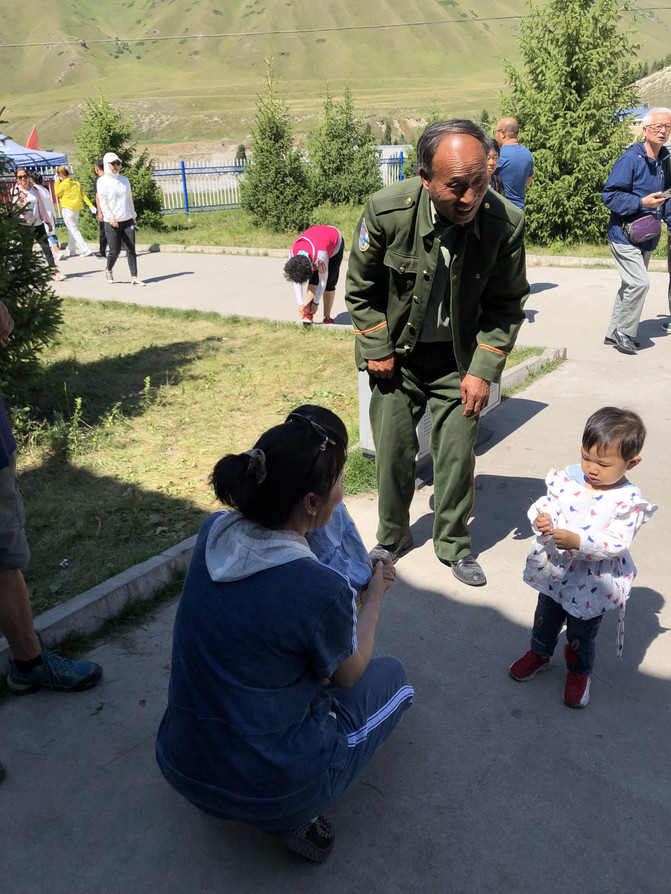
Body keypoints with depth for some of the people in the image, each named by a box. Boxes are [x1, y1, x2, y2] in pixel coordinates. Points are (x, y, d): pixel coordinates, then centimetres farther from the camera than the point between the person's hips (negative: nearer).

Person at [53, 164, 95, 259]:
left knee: (73, 230, -6)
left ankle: (86, 250, -16)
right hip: (76, 209, 8)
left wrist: (57, 181, 3)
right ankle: (70, 250, 28)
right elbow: (83, 195, 5)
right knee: (72, 229, 17)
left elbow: (57, 193, -2)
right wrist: (91, 206, 5)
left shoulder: (64, 184, -14)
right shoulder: (76, 183, 6)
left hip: (67, 209, -8)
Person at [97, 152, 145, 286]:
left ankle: (134, 278, 0)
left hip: (127, 220, 4)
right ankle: (108, 269, 27)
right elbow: (102, 201, -8)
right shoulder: (102, 181, -1)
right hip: (112, 222, -4)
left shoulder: (124, 180, 13)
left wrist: (134, 216, 22)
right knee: (115, 250, -2)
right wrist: (110, 217, -19)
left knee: (131, 249, -2)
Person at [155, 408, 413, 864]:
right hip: (268, 788, -6)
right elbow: (349, 675, -5)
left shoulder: (213, 532, -10)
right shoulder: (323, 589, -28)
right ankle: (298, 816, 9)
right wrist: (374, 595, 8)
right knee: (391, 674, 15)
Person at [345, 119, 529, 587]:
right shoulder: (387, 210, -21)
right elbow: (362, 288, -4)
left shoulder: (506, 222, -19)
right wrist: (378, 351, -5)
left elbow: (507, 305, -5)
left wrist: (483, 370, -10)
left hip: (459, 360, 0)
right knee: (393, 452, 8)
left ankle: (454, 544, 30)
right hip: (397, 355, 0)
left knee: (458, 455, 5)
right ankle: (393, 536, 34)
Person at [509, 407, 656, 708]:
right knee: (545, 619, 27)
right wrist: (542, 519, -33)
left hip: (592, 584, -3)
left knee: (581, 634, 20)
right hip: (554, 572, 4)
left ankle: (579, 672, 48)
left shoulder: (628, 501, -22)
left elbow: (615, 544, -28)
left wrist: (576, 541, -40)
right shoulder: (569, 477, -12)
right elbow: (548, 505, -10)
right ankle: (539, 654, 54)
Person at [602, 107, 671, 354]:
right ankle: (624, 332, -1)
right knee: (639, 282, -17)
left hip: (647, 238, 9)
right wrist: (641, 202, -24)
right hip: (624, 235, -8)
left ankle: (614, 333, 24)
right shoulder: (630, 160, -14)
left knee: (632, 285, 13)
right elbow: (609, 195, -18)